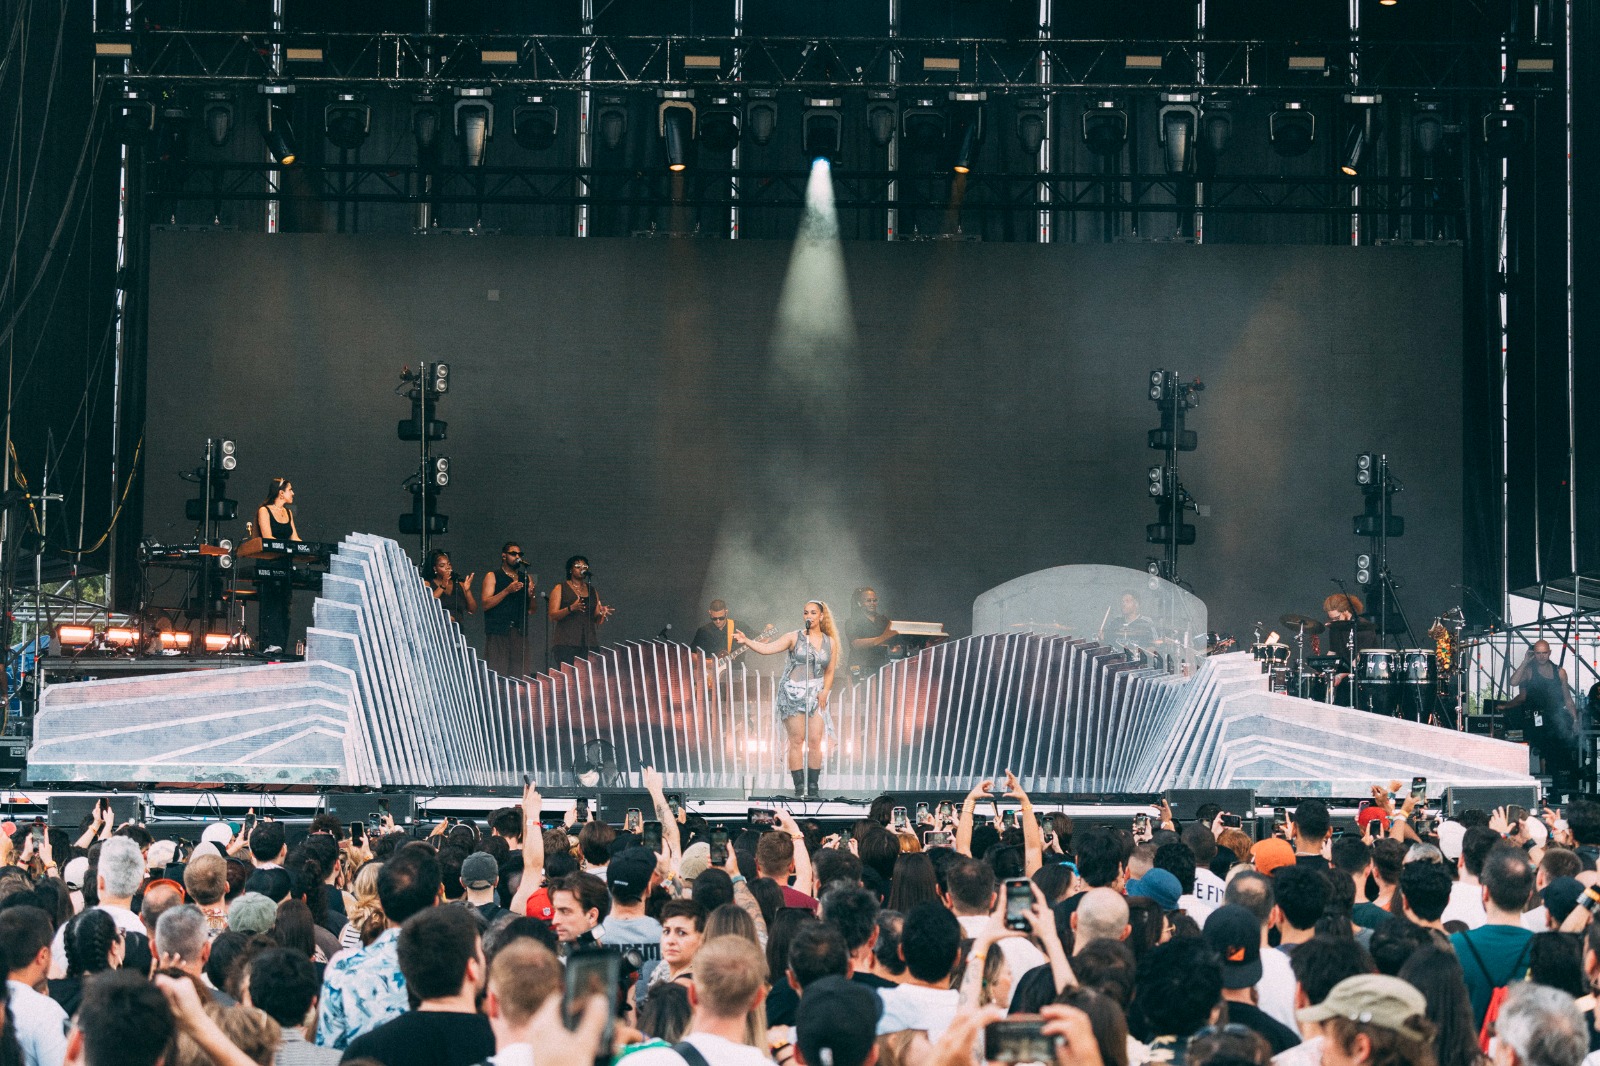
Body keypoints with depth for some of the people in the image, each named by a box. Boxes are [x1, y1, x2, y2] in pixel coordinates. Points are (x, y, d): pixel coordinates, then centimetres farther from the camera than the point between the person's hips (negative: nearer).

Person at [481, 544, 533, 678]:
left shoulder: (526, 578, 19)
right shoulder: (492, 576, 7)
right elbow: (486, 604, -5)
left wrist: (531, 595, -1)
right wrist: (507, 591, -13)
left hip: (520, 632, 4)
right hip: (498, 633, -4)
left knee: (520, 674, -4)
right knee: (497, 674, -11)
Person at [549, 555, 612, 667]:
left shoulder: (592, 590, 19)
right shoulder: (560, 589, 7)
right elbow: (553, 615, -3)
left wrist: (602, 614, -5)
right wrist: (571, 608, -19)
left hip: (589, 643, 3)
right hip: (566, 642, -3)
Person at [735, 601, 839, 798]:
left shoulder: (830, 642, 9)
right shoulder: (794, 638, 1)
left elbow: (829, 673, 14)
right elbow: (766, 648, -9)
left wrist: (824, 691, -2)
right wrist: (746, 641, -24)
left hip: (816, 695, 2)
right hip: (793, 693, -2)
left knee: (815, 741, -5)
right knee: (797, 741, -2)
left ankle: (813, 786, 2)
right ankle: (799, 786, 1)